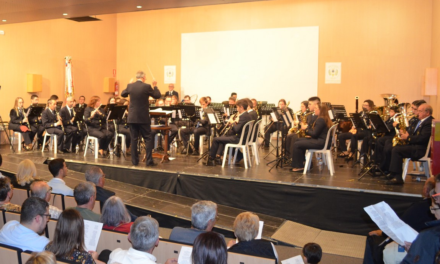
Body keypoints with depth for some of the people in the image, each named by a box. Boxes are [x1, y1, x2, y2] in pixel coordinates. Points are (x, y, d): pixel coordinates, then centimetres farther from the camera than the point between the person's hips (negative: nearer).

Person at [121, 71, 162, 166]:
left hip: (132, 117, 3)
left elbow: (123, 94, 18)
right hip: (143, 118, -3)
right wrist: (155, 86, 15)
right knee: (148, 139, 4)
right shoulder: (147, 86, -11)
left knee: (134, 139, 8)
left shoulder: (130, 86, -1)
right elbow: (157, 96, 0)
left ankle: (134, 160, 11)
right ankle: (149, 160, 1)